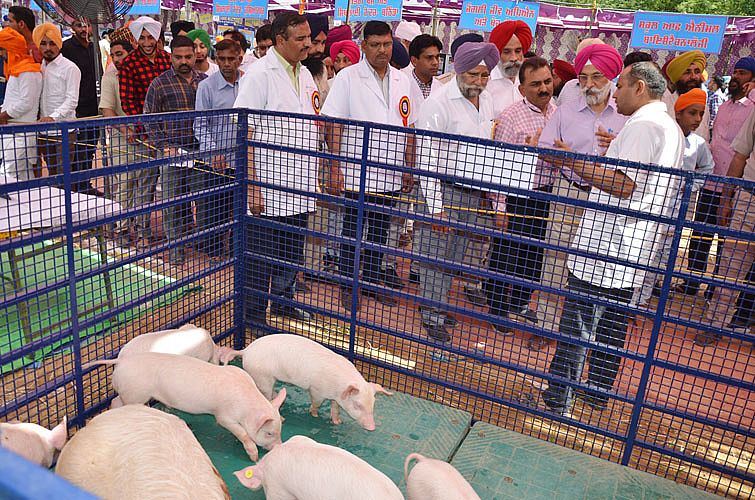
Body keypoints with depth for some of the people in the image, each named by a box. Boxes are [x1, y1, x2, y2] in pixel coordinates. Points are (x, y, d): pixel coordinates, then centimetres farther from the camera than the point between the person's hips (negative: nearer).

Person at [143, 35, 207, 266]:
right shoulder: (159, 84, 0)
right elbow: (150, 120, 0)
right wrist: (164, 146, -10)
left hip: (200, 152, 3)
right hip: (172, 152, -3)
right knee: (173, 202, 2)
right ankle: (176, 246, 14)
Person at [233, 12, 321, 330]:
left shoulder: (304, 74, 12)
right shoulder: (260, 74, -12)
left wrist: (312, 179, 17)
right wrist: (251, 186, -20)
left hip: (299, 188, 7)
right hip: (269, 187, -7)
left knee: (293, 253, 18)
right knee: (262, 256, 4)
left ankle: (283, 302, 35)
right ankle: (254, 315, 20)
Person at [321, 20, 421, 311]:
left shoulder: (403, 82, 9)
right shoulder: (348, 78, -5)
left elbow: (410, 128, 13)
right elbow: (333, 126, -8)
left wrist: (409, 167, 9)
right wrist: (334, 169, -14)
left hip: (390, 175, 5)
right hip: (356, 173, -4)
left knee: (380, 231, 15)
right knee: (352, 230, 7)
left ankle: (373, 279, 30)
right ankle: (347, 284, 21)